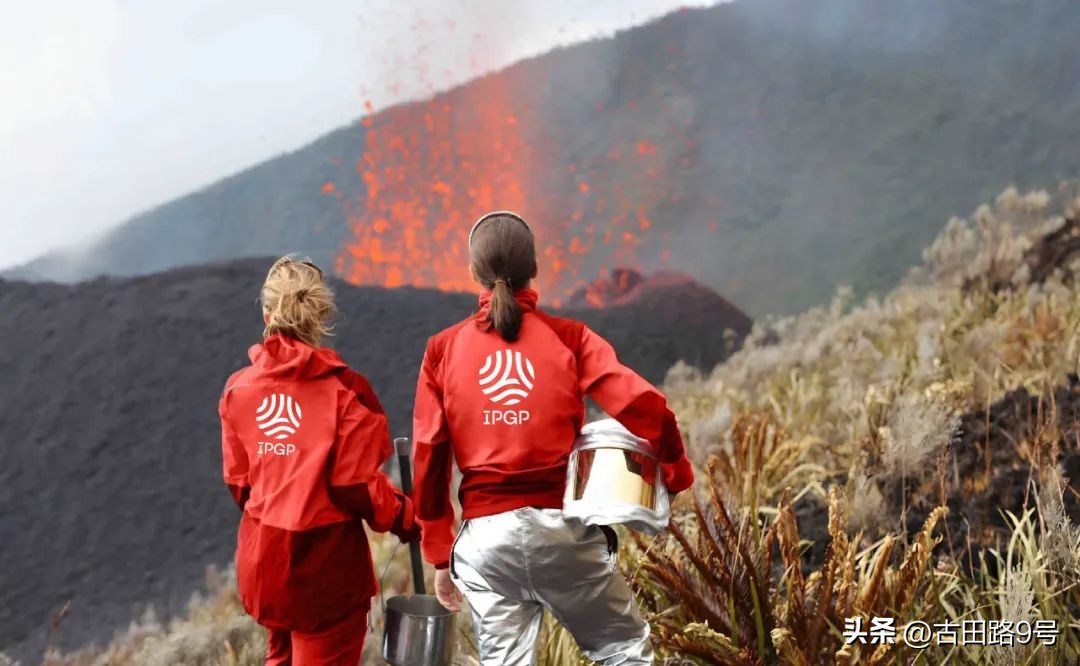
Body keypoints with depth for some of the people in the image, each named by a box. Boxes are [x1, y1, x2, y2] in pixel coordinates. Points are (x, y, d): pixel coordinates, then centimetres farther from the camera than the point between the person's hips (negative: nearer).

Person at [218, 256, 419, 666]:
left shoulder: (238, 389, -1)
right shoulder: (344, 389, -15)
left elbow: (238, 481, 4)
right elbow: (357, 485, -15)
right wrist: (407, 520, 1)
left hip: (261, 554, 5)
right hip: (326, 559, -5)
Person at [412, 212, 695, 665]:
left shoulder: (442, 350, 4)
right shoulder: (568, 337, -1)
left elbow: (429, 459, 3)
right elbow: (642, 404, -11)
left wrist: (439, 556, 11)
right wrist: (675, 472, 7)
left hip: (485, 535, 2)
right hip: (565, 527, -1)